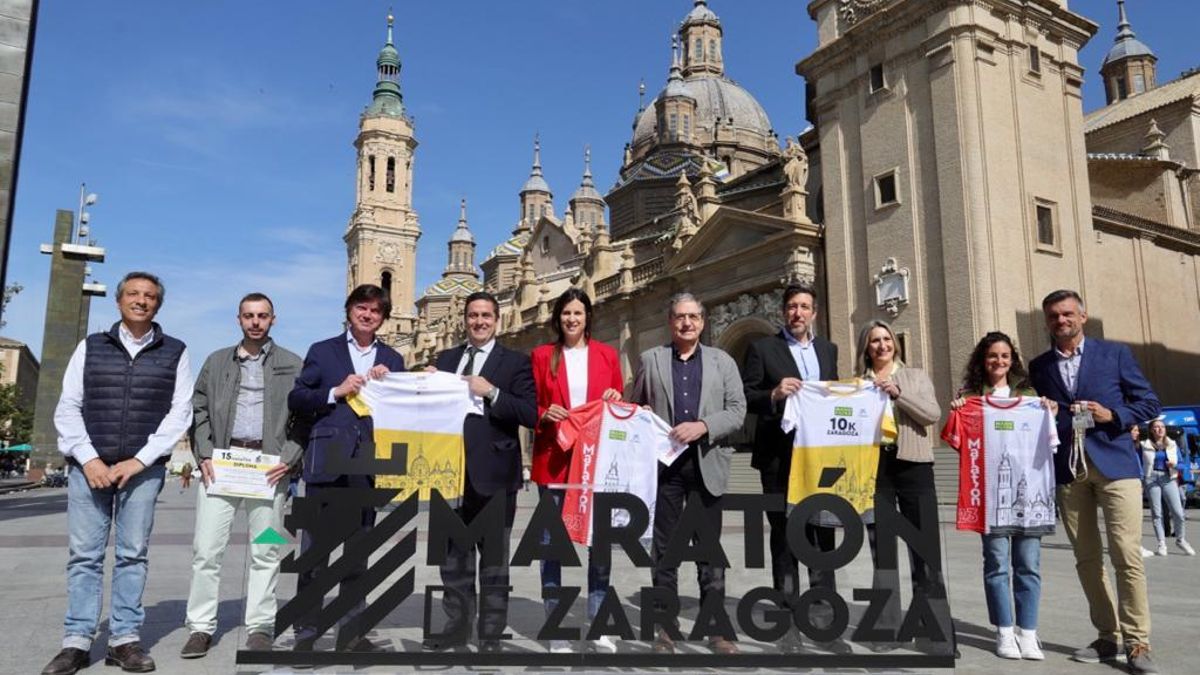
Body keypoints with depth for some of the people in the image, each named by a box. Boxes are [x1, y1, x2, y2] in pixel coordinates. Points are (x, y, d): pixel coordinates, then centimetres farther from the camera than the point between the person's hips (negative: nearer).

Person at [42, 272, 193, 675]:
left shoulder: (175, 353, 7)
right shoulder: (90, 347, 11)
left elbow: (180, 413, 0)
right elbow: (67, 408, 6)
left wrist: (139, 461, -8)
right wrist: (89, 460, -7)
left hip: (143, 468, -1)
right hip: (88, 465, 1)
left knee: (133, 554, 2)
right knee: (84, 554, 1)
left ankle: (125, 639, 8)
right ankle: (77, 642, 7)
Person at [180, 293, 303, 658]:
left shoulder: (292, 365, 7)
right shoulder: (216, 361, 14)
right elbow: (199, 411, 11)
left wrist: (289, 459, -8)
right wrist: (204, 454, -2)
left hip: (269, 467, -1)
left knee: (265, 552, 3)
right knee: (206, 549, 1)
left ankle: (260, 626, 12)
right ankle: (201, 627, 11)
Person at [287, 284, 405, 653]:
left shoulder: (392, 359, 15)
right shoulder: (322, 351, 9)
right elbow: (296, 401, 3)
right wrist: (336, 391, -10)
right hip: (328, 460, -2)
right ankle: (306, 630, 9)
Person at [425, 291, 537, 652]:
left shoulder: (515, 361, -2)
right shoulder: (447, 358, 13)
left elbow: (531, 414, -11)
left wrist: (491, 392, -19)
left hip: (493, 473, -5)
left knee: (494, 559, 6)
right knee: (453, 557, 14)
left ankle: (491, 635, 15)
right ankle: (456, 627, 27)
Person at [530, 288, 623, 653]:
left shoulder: (606, 354, 9)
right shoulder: (542, 355, 5)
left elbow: (619, 406, 12)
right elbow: (530, 406, 5)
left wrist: (615, 400, -9)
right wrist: (545, 415, -15)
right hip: (554, 459, -1)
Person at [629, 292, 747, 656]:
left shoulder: (723, 361, 9)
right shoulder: (650, 359, 8)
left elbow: (737, 411, 0)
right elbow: (634, 408, 8)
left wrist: (703, 426, -15)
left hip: (706, 463, 0)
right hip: (663, 462, 0)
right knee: (664, 547, 6)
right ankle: (666, 626, 15)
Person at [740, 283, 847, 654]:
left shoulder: (828, 349, 15)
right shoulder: (762, 348, 0)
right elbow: (744, 397, -5)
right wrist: (774, 394, -22)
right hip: (780, 458, -4)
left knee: (823, 537, 8)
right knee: (784, 539, 4)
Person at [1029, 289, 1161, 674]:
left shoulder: (1115, 353, 5)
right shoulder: (1039, 367, 11)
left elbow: (1149, 402, 5)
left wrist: (1112, 416, -11)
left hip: (1114, 463, -3)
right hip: (1067, 470, 3)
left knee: (1127, 556, -7)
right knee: (1087, 559, 6)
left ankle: (1137, 644, 1)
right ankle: (1107, 637, 15)